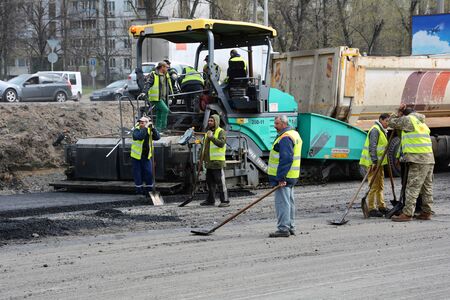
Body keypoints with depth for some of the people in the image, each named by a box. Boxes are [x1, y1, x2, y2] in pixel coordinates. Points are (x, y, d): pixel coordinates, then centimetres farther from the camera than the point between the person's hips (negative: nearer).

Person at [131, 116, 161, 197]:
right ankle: (139, 189, 16)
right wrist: (145, 128, -34)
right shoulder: (136, 130, -12)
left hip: (146, 156, 3)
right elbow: (139, 136, -33)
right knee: (137, 173, 3)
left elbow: (157, 137, -13)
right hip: (136, 156, -3)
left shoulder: (149, 130, 0)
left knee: (149, 173, -2)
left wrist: (152, 128, -23)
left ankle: (148, 189, 10)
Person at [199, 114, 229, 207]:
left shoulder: (221, 132, -4)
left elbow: (221, 143, -21)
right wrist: (201, 161, 22)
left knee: (220, 182, -9)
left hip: (218, 162, -8)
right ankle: (210, 200, 21)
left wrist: (211, 137, -26)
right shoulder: (208, 133, 20)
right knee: (210, 182, 13)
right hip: (209, 163, 8)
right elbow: (204, 148, 26)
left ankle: (225, 200, -8)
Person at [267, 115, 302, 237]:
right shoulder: (294, 134, 16)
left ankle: (283, 229, -7)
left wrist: (281, 177, -25)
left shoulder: (285, 138, -18)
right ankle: (290, 227, 22)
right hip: (291, 177, 11)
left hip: (283, 177, -11)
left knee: (282, 202, -8)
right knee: (289, 202, 15)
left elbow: (286, 159, -25)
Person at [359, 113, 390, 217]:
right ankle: (372, 209, -10)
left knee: (380, 185, 14)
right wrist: (374, 161, -26)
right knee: (374, 186, -10)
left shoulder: (382, 131, 19)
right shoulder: (375, 130, -13)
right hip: (373, 163, -10)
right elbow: (372, 147, -21)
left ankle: (381, 206, 19)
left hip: (379, 162, 10)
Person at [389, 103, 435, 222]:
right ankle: (426, 212, 14)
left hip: (419, 160, -9)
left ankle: (407, 214, -15)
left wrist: (398, 112, 17)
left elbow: (392, 123, 4)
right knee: (427, 187, 11)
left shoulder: (408, 119, -2)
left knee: (412, 187, -11)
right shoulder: (422, 124, 24)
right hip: (429, 159, 9)